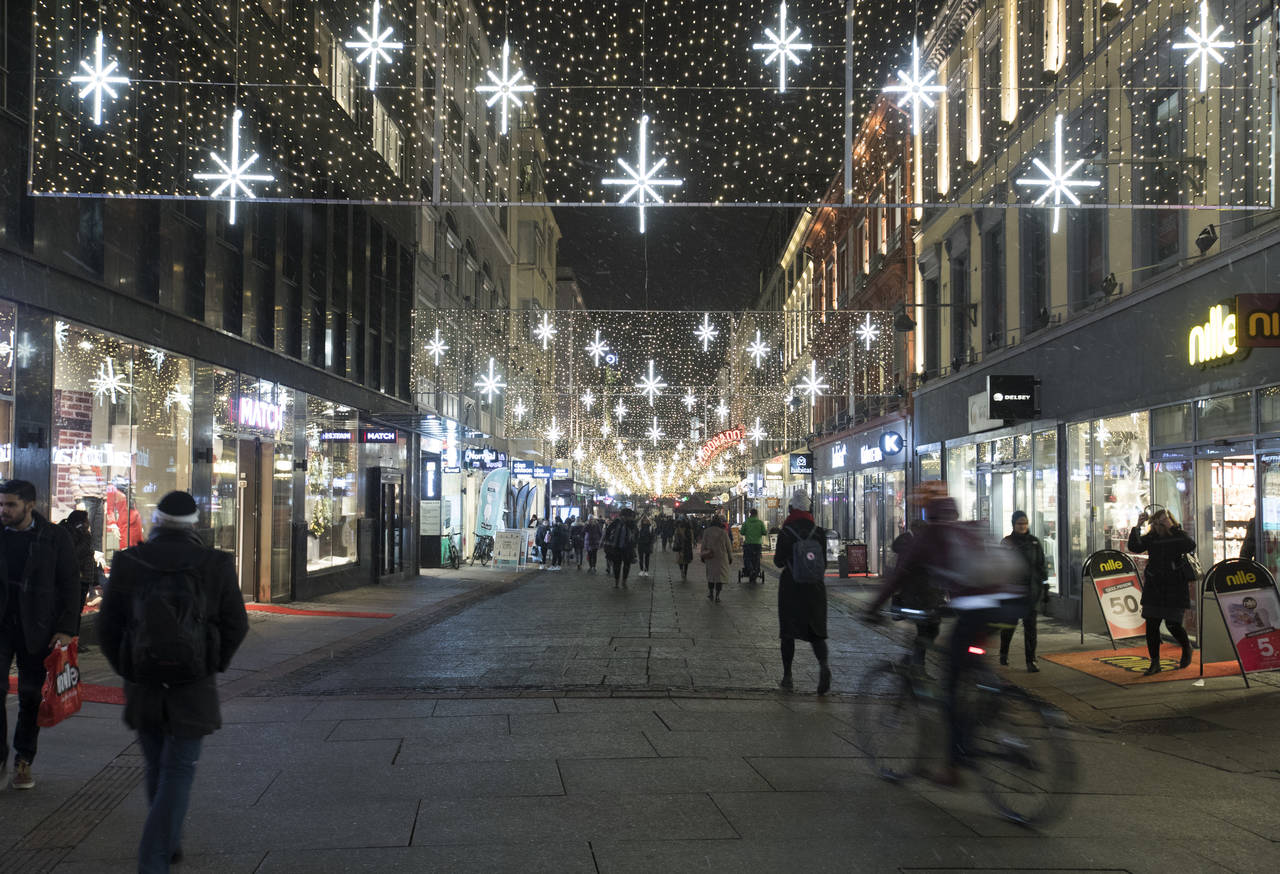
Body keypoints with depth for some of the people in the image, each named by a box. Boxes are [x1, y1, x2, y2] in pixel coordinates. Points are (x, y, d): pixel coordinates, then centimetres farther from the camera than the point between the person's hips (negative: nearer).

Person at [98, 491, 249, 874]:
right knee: (178, 770, 3)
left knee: (156, 766, 20)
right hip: (193, 686, -3)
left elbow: (108, 626, 1)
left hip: (142, 684, 3)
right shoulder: (216, 565, -9)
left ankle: (169, 843, 34)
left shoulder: (128, 563, -5)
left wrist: (125, 668, 15)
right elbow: (236, 624, -4)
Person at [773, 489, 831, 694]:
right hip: (815, 587, 3)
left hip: (791, 587, -3)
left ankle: (787, 677, 11)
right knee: (816, 631, 7)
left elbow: (778, 562, -7)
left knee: (788, 633, 8)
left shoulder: (786, 532, -9)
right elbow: (823, 561, 6)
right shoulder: (819, 532, 2)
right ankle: (823, 664, -21)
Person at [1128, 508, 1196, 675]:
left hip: (1174, 589, -3)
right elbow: (1134, 547, -9)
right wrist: (1137, 527, -20)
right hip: (1153, 589, 3)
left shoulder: (1179, 537, -4)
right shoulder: (1151, 537, 4)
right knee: (1151, 625, 0)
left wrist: (1172, 527, -28)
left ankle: (1187, 649, 32)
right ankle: (1155, 663, 9)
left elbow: (1191, 546, -25)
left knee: (1173, 624, -1)